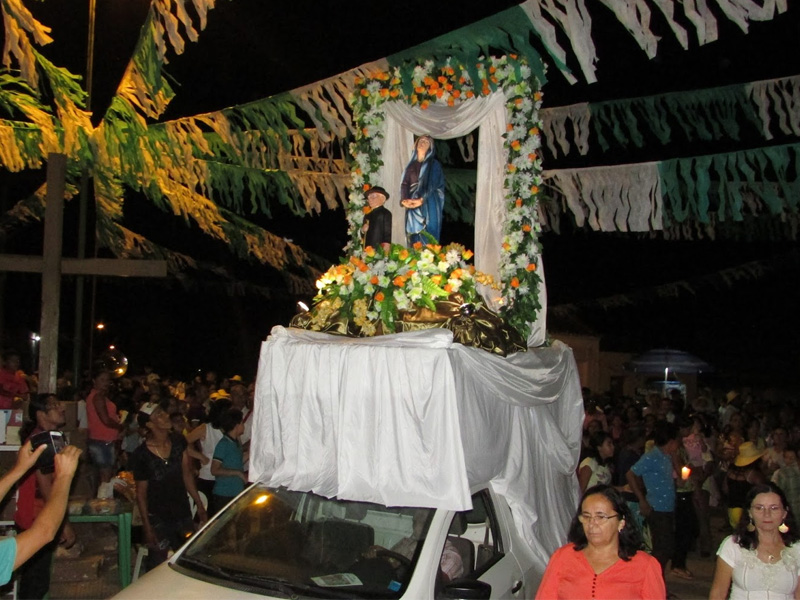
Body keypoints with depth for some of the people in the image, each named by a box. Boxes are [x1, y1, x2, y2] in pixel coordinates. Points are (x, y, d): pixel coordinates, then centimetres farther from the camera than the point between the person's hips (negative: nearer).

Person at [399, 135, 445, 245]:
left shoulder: (434, 164, 4)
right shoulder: (411, 165, 16)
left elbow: (433, 185, -9)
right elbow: (404, 183, 5)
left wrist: (421, 200, -24)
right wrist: (404, 199, -14)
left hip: (428, 206, -4)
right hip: (412, 206, 4)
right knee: (413, 236, 1)